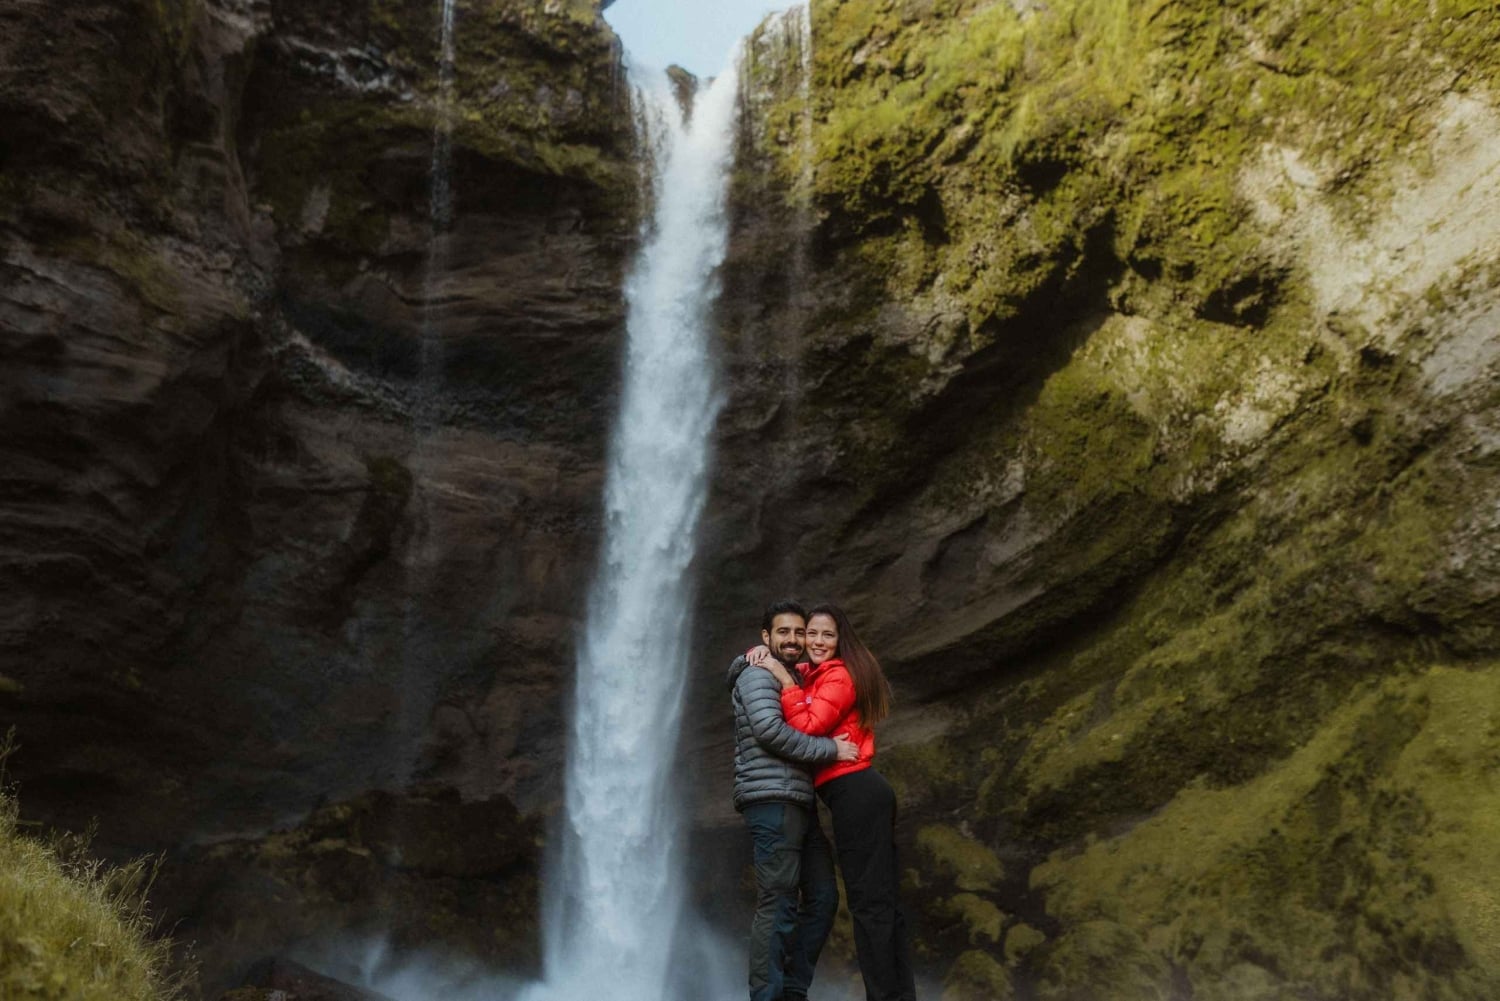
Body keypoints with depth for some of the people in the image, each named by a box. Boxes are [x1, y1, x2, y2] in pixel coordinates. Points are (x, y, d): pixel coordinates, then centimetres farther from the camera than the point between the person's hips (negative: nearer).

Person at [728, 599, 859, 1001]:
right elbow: (770, 731, -18)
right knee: (777, 905, -10)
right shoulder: (758, 676, -4)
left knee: (822, 897, 9)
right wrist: (830, 749, -12)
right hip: (772, 801, -9)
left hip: (799, 803, 9)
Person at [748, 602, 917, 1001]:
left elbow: (807, 728, -20)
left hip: (852, 792, -10)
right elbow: (760, 668, 30)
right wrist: (761, 653, 7)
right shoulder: (811, 674, 17)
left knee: (868, 902, -9)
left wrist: (786, 680, -13)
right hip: (864, 792, 10)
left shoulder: (838, 675, -9)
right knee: (884, 900, 10)